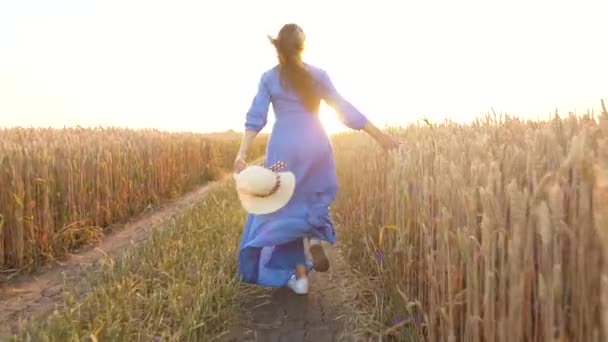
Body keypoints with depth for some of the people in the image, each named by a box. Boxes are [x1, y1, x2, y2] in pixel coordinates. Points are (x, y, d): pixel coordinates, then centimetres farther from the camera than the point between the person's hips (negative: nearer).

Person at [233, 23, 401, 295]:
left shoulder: (268, 78, 4)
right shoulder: (318, 75, 4)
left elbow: (255, 118, -5)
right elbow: (344, 109, 1)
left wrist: (242, 154, -9)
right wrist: (379, 135, 4)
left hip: (284, 147, 0)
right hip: (316, 145, 1)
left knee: (287, 206, 10)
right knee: (317, 198, 24)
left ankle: (299, 274, 10)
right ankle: (316, 238, -4)